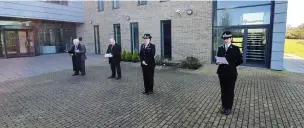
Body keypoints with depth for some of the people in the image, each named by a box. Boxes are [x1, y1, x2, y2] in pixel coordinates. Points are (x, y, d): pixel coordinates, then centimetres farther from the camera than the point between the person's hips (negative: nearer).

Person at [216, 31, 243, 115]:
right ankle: (224, 106, 25)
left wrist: (232, 65, -8)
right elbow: (217, 59, 10)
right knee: (223, 90, 12)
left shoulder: (235, 48, -3)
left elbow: (240, 60, 0)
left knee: (230, 91, 7)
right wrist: (217, 62, -11)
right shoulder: (220, 48, 7)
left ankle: (229, 108, 20)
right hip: (222, 72, 3)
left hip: (231, 73, -3)